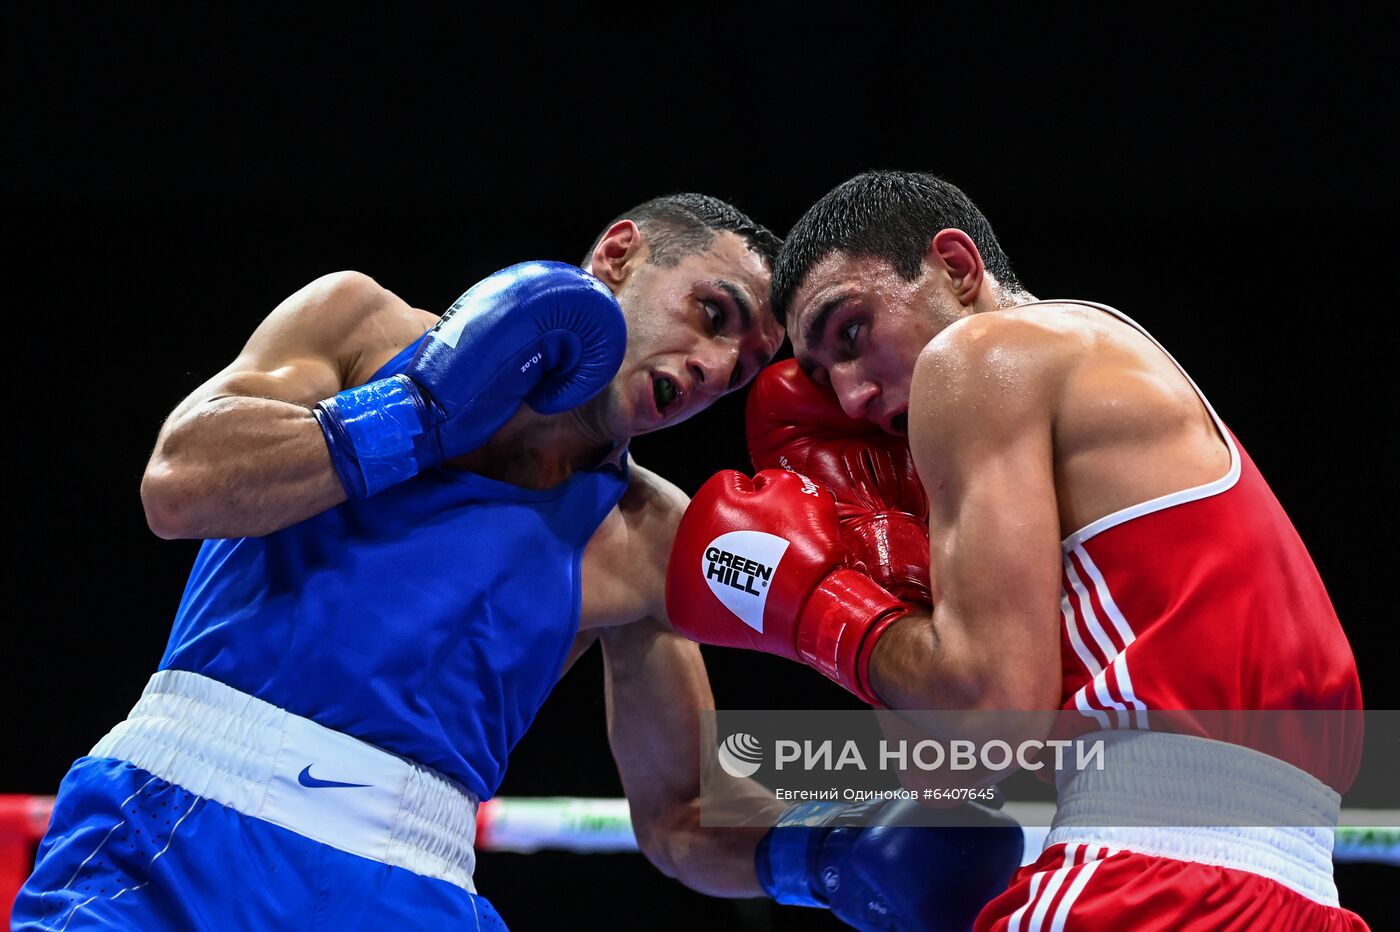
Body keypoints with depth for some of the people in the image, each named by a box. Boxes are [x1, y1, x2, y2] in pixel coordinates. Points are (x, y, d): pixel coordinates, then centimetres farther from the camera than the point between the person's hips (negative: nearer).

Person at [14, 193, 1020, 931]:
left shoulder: (645, 546, 14)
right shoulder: (363, 323, 9)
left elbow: (681, 819, 19)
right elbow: (180, 485, -6)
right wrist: (431, 409, -6)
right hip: (169, 836, -3)